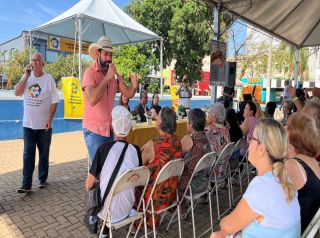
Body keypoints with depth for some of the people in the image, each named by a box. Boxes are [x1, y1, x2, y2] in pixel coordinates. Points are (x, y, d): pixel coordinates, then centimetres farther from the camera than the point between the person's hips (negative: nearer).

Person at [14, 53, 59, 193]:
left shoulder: (49, 78, -5)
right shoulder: (26, 77, 5)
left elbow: (54, 101, -6)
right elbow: (17, 93, -6)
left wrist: (50, 119, -13)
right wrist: (26, 76, -10)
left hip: (44, 124, -2)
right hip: (28, 124, 2)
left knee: (44, 153, 10)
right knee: (28, 154, 2)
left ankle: (43, 179, 24)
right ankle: (26, 184, 6)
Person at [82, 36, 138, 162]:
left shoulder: (114, 73, 4)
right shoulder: (90, 72, -14)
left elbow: (128, 94, 1)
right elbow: (92, 100, -27)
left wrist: (134, 86, -21)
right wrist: (107, 77, -29)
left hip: (111, 129, 6)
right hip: (94, 130, -5)